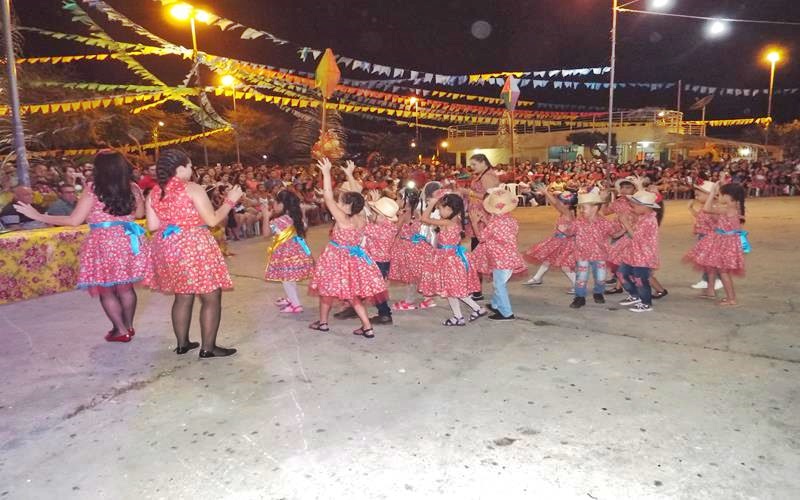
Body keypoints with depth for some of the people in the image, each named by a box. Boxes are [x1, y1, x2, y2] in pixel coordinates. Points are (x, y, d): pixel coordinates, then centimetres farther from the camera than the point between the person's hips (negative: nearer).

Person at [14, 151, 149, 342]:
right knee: (125, 288, 18)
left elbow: (74, 221, -11)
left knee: (106, 290, 12)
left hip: (103, 244, -4)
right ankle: (128, 326, 27)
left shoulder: (93, 189, -11)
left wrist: (38, 216, -3)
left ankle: (121, 330, 17)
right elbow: (139, 214, 14)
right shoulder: (132, 188, 0)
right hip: (128, 242, 4)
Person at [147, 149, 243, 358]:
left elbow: (153, 226, 6)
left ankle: (182, 343, 25)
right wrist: (230, 201, -1)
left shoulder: (154, 193, 5)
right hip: (195, 248, -7)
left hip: (168, 249, 7)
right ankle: (208, 347, 3)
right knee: (211, 298, 2)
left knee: (182, 297, 19)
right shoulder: (192, 189, -12)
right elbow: (213, 220, -13)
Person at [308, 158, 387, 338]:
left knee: (327, 290, 15)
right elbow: (357, 197, 8)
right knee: (353, 294, 14)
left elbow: (328, 198, -24)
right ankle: (367, 328, 8)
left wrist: (326, 172, -22)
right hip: (354, 259, 6)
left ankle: (323, 322, 31)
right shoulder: (361, 217, -6)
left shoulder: (342, 219, -22)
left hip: (338, 260, -6)